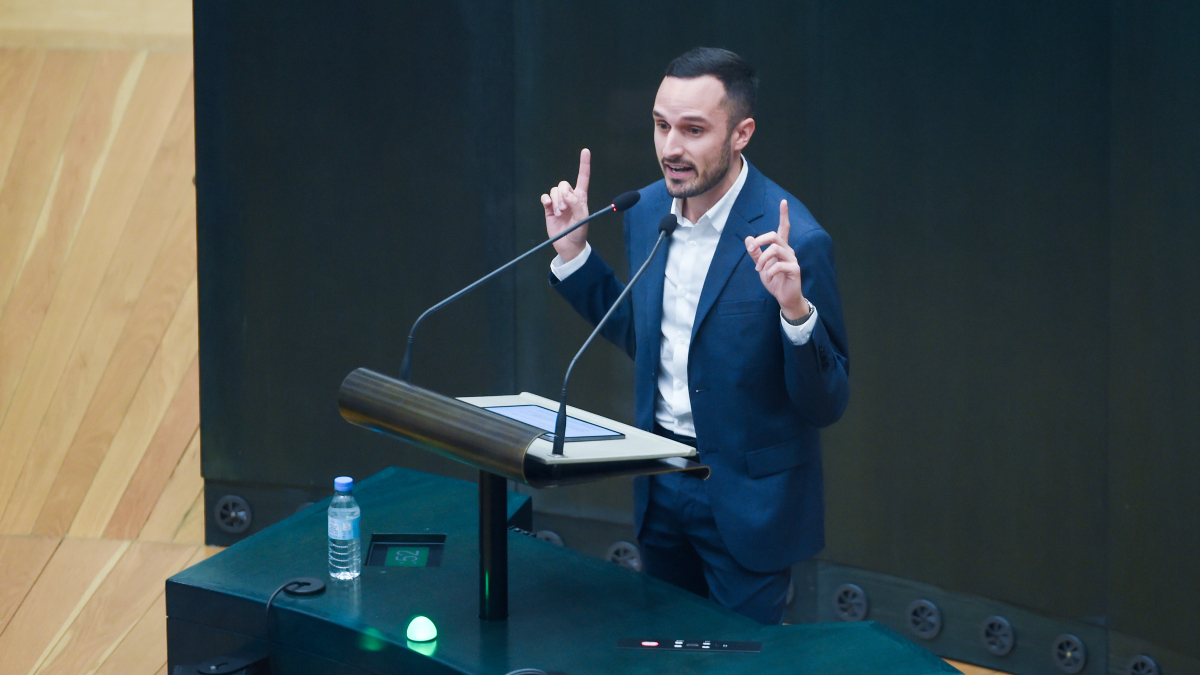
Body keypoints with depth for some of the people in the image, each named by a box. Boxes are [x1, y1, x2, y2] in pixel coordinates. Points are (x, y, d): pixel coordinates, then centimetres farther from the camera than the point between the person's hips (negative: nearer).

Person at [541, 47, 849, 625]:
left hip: (746, 498, -6)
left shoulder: (792, 240, -22)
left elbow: (826, 405, -19)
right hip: (660, 484, 7)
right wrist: (574, 253, 4)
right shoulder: (647, 210, 0)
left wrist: (795, 309, -36)